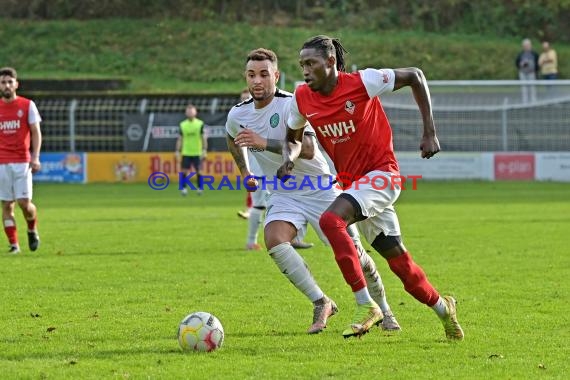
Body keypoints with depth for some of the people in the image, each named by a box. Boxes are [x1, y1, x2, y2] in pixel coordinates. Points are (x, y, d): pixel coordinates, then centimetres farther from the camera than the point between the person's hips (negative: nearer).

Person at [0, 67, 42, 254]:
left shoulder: (27, 105, 3)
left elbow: (36, 133, 2)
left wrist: (35, 157, -10)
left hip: (22, 161, -2)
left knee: (24, 202, -9)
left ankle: (32, 230, 19)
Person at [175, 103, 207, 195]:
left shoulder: (200, 124, 0)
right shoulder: (183, 125, 6)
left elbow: (204, 138, -1)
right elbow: (180, 139, 9)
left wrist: (204, 150, -8)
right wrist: (177, 151, 4)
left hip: (197, 152, -1)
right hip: (186, 152, 1)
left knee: (198, 170, 2)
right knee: (184, 170, -5)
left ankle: (199, 188, 12)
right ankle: (183, 188, 1)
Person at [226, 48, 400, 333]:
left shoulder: (291, 104, -21)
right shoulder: (238, 115, -2)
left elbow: (308, 149, -35)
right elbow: (233, 139, 24)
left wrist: (264, 143, -43)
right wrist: (245, 173, 21)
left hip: (319, 189, -4)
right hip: (282, 194, 4)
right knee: (274, 241, -26)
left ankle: (384, 310, 23)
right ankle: (321, 303, -15)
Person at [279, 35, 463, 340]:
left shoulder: (362, 82, -17)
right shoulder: (302, 98, -2)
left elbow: (415, 76, -6)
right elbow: (293, 137, 17)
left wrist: (430, 133, -9)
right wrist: (289, 158, -7)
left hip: (381, 174, -6)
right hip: (352, 182, 6)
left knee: (331, 220, -29)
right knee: (396, 257, 9)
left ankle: (365, 305, -25)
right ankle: (442, 307, 32)